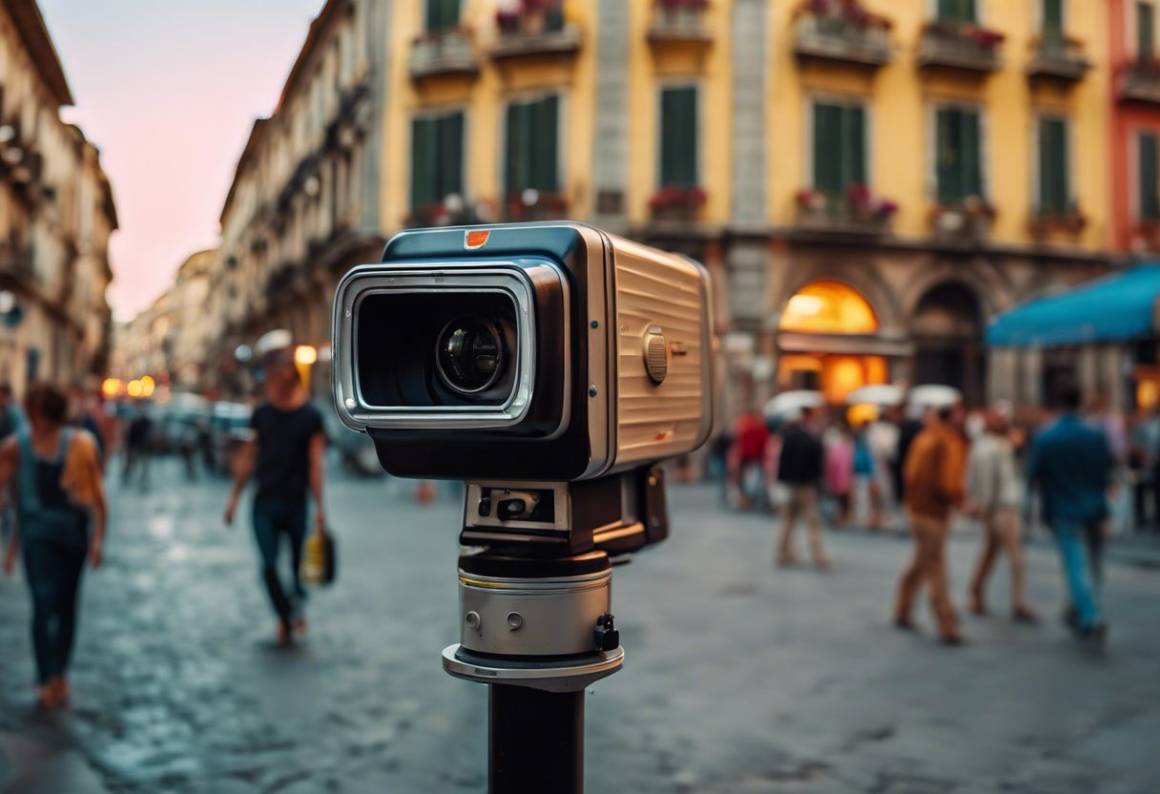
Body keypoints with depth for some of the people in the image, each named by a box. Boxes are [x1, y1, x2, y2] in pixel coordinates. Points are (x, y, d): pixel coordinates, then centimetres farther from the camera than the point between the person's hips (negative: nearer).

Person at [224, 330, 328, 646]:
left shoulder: (310, 416, -4)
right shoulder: (262, 414, 6)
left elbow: (316, 463, -7)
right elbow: (248, 457, 12)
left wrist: (319, 508, -10)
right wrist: (235, 497, 9)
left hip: (296, 503, -2)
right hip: (265, 502, 2)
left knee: (298, 565, 6)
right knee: (269, 566, -3)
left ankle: (296, 606, 30)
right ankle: (285, 619, 12)